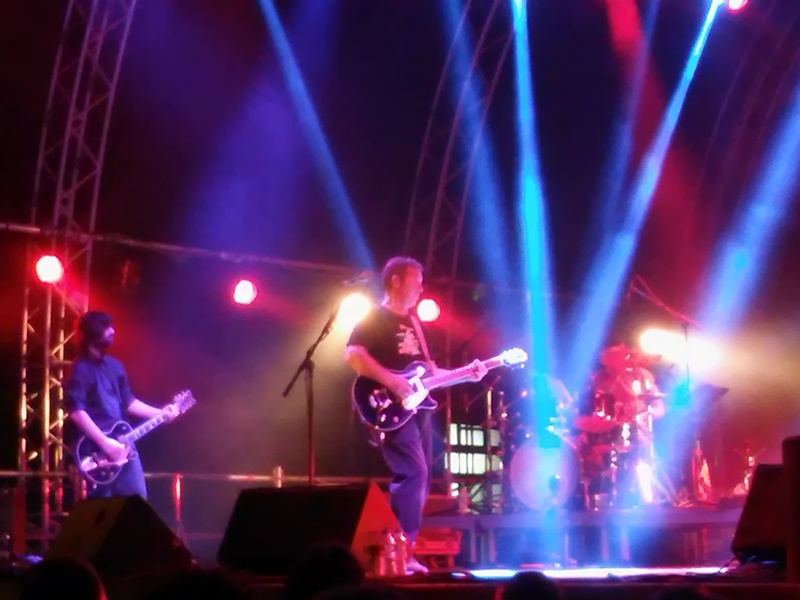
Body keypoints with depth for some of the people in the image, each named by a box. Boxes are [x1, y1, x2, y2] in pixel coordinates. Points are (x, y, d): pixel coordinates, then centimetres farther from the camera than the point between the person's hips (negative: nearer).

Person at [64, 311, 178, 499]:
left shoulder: (114, 366, 15)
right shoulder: (81, 370, -10)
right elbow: (76, 412, -20)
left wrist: (160, 413, 10)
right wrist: (106, 444, -22)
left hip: (122, 445, 8)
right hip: (97, 450, -8)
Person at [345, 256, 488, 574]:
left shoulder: (412, 322, 22)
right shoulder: (375, 318, -4)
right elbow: (353, 355, -19)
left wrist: (465, 374, 9)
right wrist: (392, 381, -25)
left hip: (416, 408, 9)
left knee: (419, 479, 5)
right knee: (413, 473, -19)